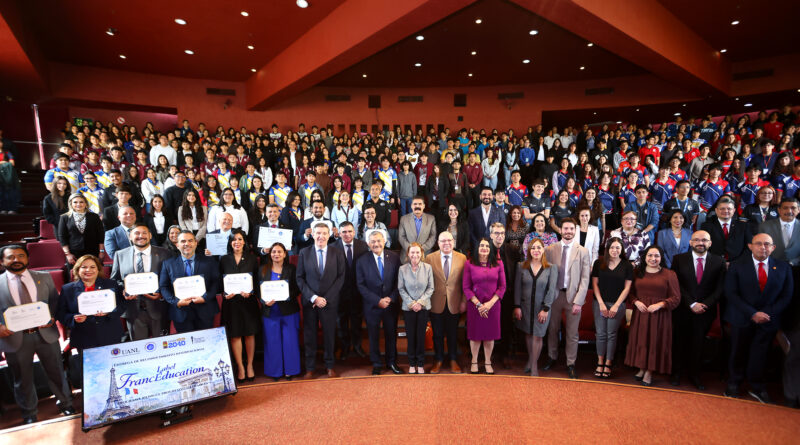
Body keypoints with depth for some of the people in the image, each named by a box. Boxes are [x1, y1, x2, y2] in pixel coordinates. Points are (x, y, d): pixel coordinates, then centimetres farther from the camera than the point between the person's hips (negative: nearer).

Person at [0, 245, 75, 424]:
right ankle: (29, 414, 37)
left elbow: (55, 300, 6)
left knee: (56, 372, 15)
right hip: (15, 338, -1)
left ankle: (65, 403, 37)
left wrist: (52, 318, -11)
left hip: (45, 334, 1)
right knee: (22, 379, 16)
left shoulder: (44, 277, 4)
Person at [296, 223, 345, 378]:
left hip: (330, 301, 0)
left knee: (329, 334, 9)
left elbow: (341, 278, -2)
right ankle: (310, 368, 22)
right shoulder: (304, 253, 2)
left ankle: (329, 366, 26)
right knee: (309, 335, 7)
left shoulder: (337, 253, 1)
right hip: (309, 301, 0)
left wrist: (326, 298, -10)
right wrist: (313, 297, -11)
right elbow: (300, 278, 0)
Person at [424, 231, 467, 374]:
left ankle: (453, 360, 32)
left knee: (453, 334, 14)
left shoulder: (462, 258, -1)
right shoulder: (429, 258, -3)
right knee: (437, 334, 12)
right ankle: (438, 360, 30)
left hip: (454, 304, 1)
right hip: (436, 303, 0)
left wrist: (464, 301, -2)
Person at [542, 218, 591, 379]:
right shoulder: (550, 249, 2)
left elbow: (584, 279, -4)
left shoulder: (583, 251, -1)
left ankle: (570, 364, 22)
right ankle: (552, 357, 33)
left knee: (572, 334, 7)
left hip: (572, 296, -1)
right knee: (552, 329, 14)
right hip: (554, 294, 1)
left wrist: (578, 301, -11)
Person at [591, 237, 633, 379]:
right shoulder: (599, 263, 3)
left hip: (617, 304, -1)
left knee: (611, 334, 2)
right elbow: (595, 284, 3)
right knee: (600, 333, 2)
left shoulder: (627, 265, 1)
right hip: (599, 303, 1)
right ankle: (600, 362, 13)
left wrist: (616, 305, -6)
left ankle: (608, 364, 13)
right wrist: (601, 303, -5)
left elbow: (627, 287, 0)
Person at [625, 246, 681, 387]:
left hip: (659, 316, -2)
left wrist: (659, 304, -15)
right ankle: (642, 369, 24)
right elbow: (630, 292, 11)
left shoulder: (669, 274, -1)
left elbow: (676, 298, -2)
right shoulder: (637, 273, 7)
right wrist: (636, 302, -8)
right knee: (640, 341, 8)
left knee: (655, 342, 2)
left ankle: (649, 373, 15)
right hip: (640, 313, 3)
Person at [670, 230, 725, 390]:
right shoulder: (679, 259, -1)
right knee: (679, 342, 8)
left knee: (698, 344, 10)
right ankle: (676, 373, 22)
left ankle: (695, 375, 24)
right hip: (682, 310, -1)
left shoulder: (719, 261, 3)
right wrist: (692, 304, -13)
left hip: (705, 311, 1)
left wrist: (704, 304, -13)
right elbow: (677, 285, -5)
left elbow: (720, 288, -1)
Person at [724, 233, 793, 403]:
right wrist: (753, 314, -17)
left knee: (760, 355, 10)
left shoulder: (783, 268, 2)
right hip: (742, 319, -2)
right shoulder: (737, 265, -6)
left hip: (768, 320, 2)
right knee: (738, 353, 11)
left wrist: (768, 314, -12)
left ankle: (757, 388, 28)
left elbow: (786, 296, 1)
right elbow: (731, 293, -10)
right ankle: (733, 384, 27)